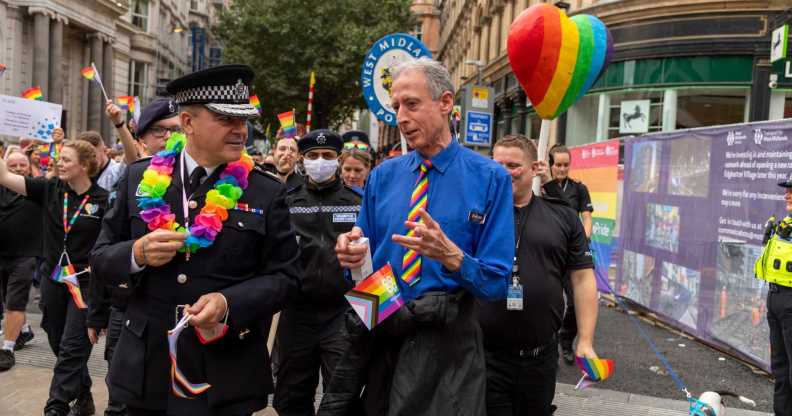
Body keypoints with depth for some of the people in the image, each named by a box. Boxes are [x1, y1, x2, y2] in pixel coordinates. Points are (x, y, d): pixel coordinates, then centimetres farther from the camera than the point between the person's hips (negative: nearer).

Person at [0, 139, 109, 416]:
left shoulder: (102, 200, -9)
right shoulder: (49, 189, 2)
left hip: (85, 283, -5)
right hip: (53, 279, 5)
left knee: (71, 348, -3)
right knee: (59, 345, 14)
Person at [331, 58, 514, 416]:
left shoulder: (490, 178, -7)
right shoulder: (382, 176, 5)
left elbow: (497, 283, -9)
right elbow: (366, 260, 10)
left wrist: (451, 255, -28)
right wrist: (352, 255, -13)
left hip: (447, 340, -3)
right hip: (379, 334, 4)